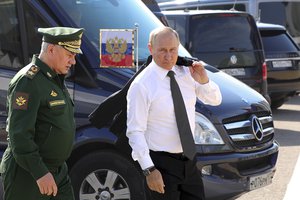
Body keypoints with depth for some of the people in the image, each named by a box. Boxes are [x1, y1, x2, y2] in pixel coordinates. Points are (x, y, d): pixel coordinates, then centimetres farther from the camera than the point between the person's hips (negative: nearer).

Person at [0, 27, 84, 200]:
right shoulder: (28, 81, -16)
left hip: (58, 172, 9)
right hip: (28, 175, -9)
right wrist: (40, 173, -27)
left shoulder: (55, 79, 15)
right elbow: (19, 134, -23)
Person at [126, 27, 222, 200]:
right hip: (162, 164, -6)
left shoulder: (186, 73, 2)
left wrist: (204, 81, -7)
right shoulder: (141, 85, -15)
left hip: (189, 160, 6)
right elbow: (135, 132, -16)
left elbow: (215, 100, 14)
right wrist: (149, 169, -21)